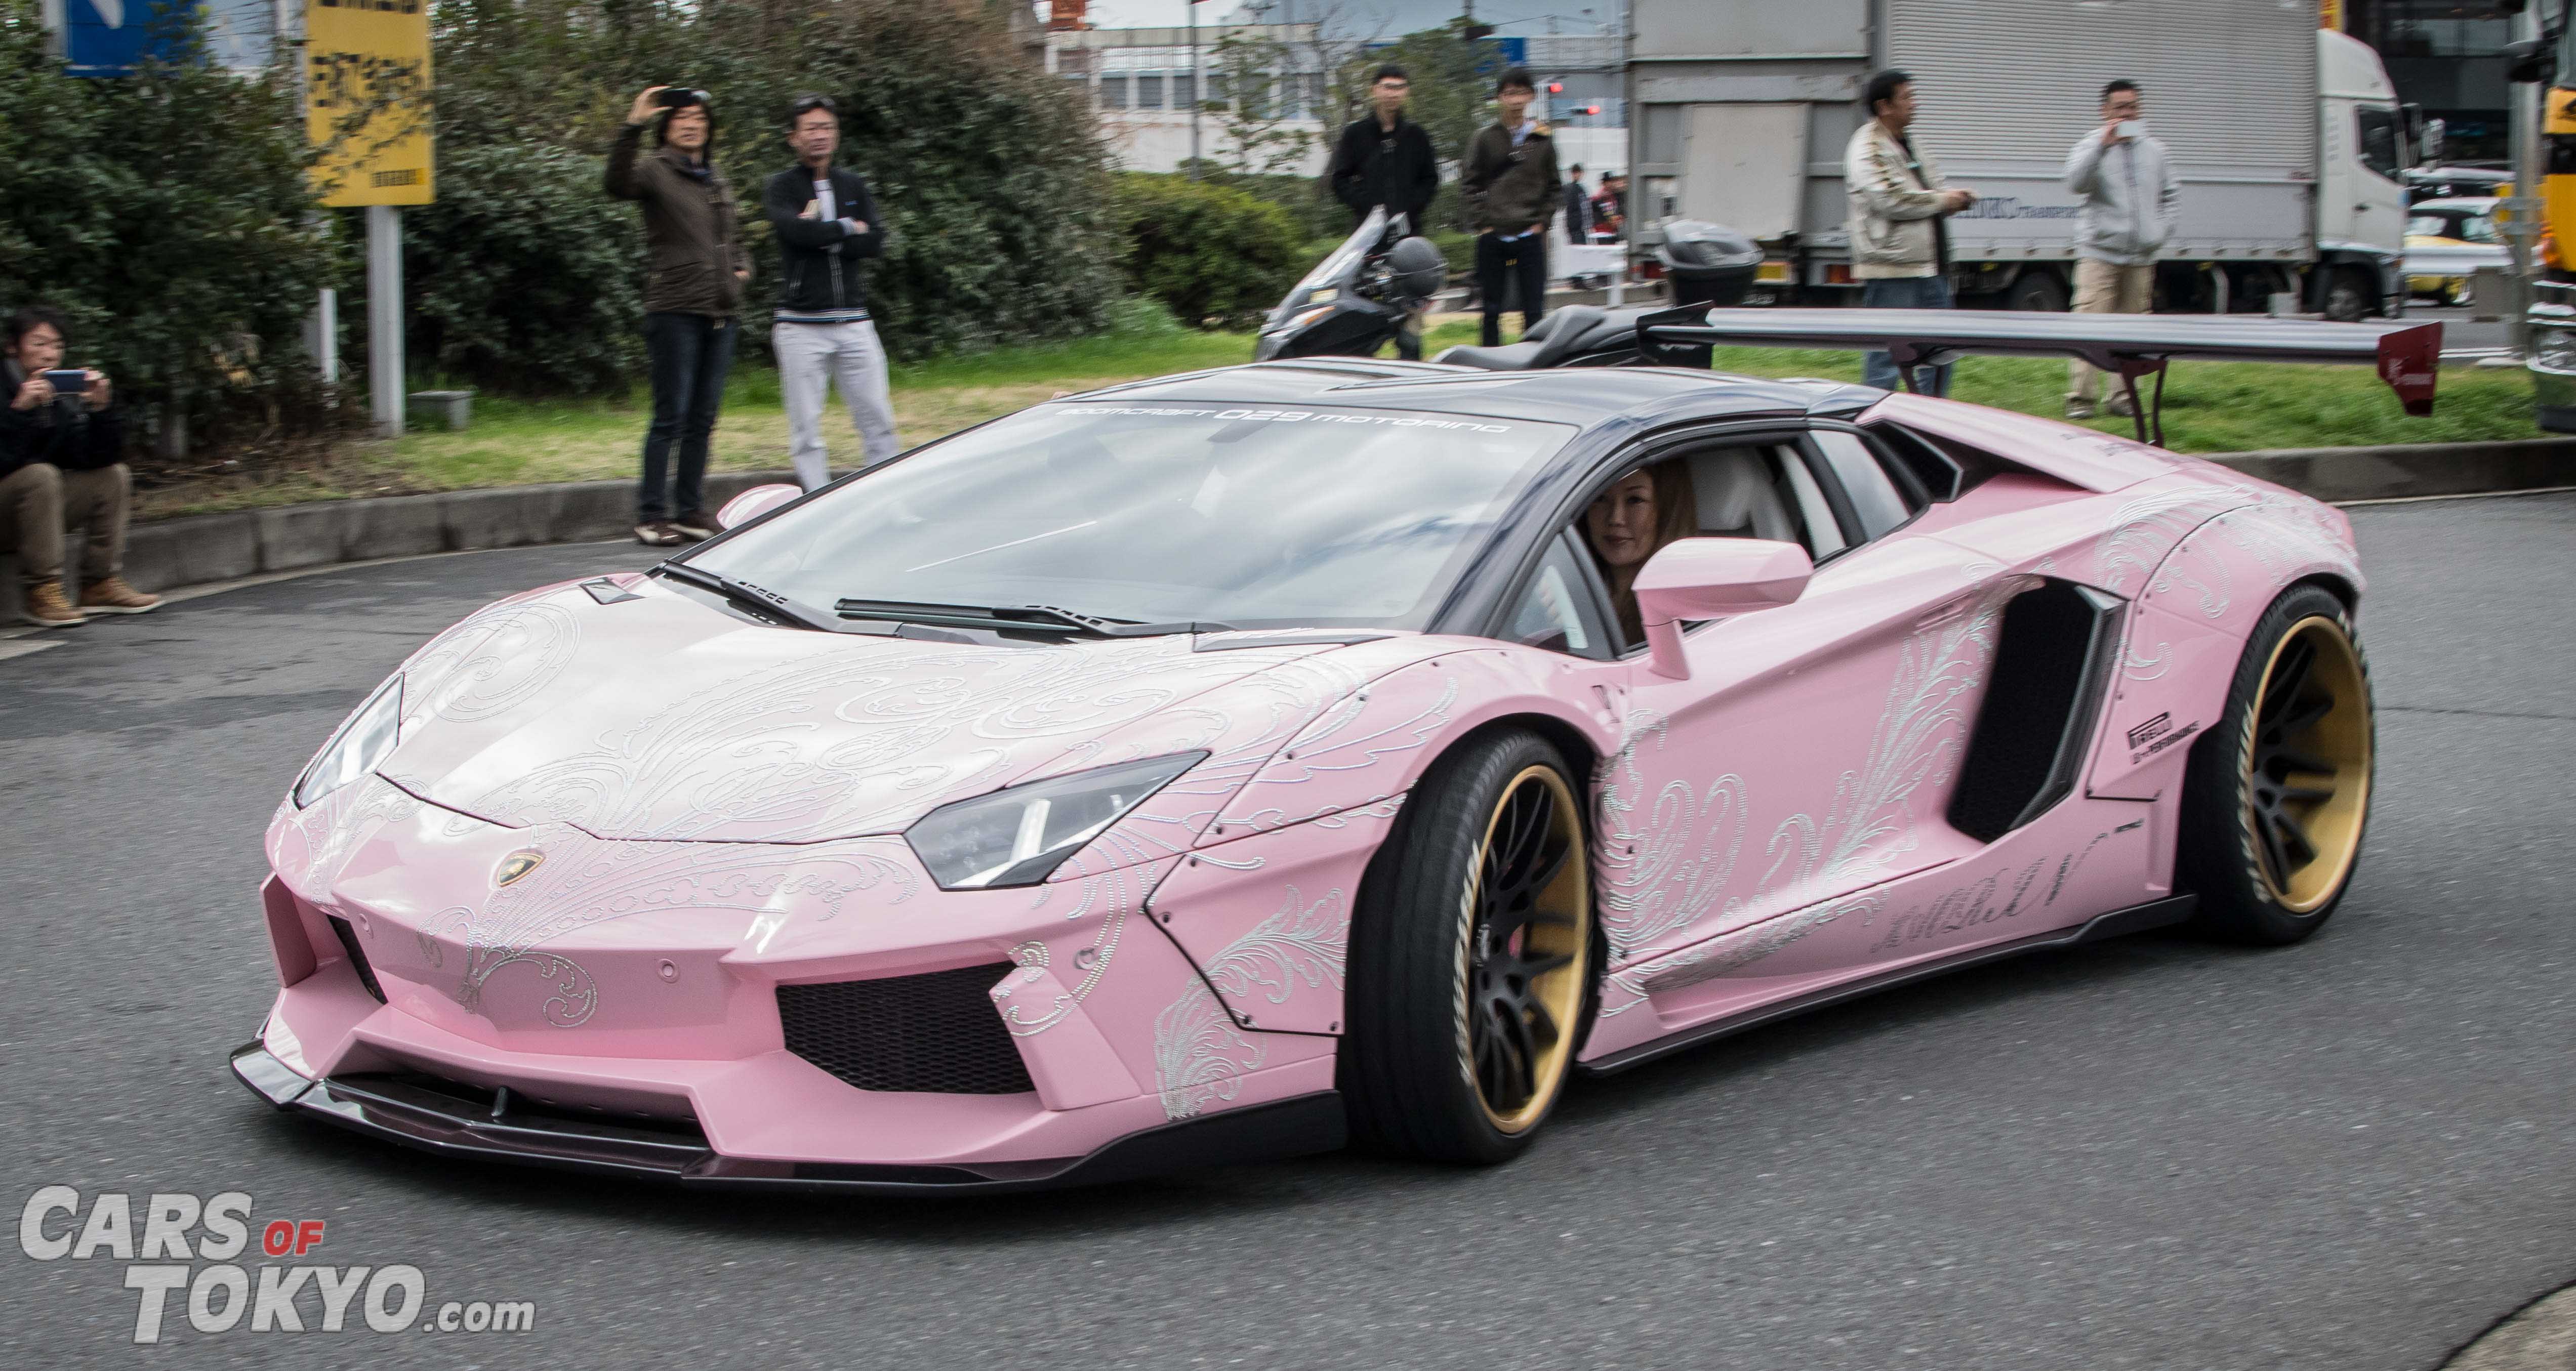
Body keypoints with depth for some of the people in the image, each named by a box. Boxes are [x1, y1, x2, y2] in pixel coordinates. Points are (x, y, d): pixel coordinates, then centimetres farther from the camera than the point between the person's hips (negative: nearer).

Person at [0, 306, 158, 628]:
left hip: (40, 511, 7)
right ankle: (41, 591, -27)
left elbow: (100, 457, -3)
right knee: (41, 475, -31)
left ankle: (100, 584, -4)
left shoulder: (65, 392, 2)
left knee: (114, 475, 0)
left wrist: (101, 409, -17)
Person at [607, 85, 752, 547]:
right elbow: (619, 184, -27)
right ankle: (651, 516, -3)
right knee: (671, 417, -7)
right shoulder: (657, 172, -3)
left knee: (703, 420, 9)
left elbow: (734, 238, 31)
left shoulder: (716, 179, 19)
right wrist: (633, 126, -35)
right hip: (676, 311, -7)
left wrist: (742, 268, 11)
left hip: (721, 313, 7)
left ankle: (691, 510, 15)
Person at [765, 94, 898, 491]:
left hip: (853, 321, 4)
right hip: (802, 326, -3)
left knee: (878, 420, 2)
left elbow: (875, 242, -1)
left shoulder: (854, 186, 13)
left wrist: (821, 234, -9)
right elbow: (798, 231, -19)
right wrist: (847, 228, -6)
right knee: (806, 429, -1)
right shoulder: (781, 187, 1)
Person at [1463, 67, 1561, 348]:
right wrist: (1481, 222, -5)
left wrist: (1542, 222, 1)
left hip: (1531, 237, 0)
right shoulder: (1484, 138, 3)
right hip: (1492, 238, 0)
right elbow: (1470, 183, 4)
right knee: (1491, 310, 4)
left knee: (1534, 311, -1)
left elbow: (1552, 186, 12)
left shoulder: (1543, 140, 7)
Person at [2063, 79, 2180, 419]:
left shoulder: (2153, 149, 13)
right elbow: (2076, 182, -19)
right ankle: (2081, 397, -8)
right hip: (2100, 251, -4)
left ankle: (2125, 396, 10)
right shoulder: (2093, 145, 0)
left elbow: (2171, 193, 25)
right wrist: (2102, 145, -25)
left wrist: (2161, 227, 11)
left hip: (2141, 255, 4)